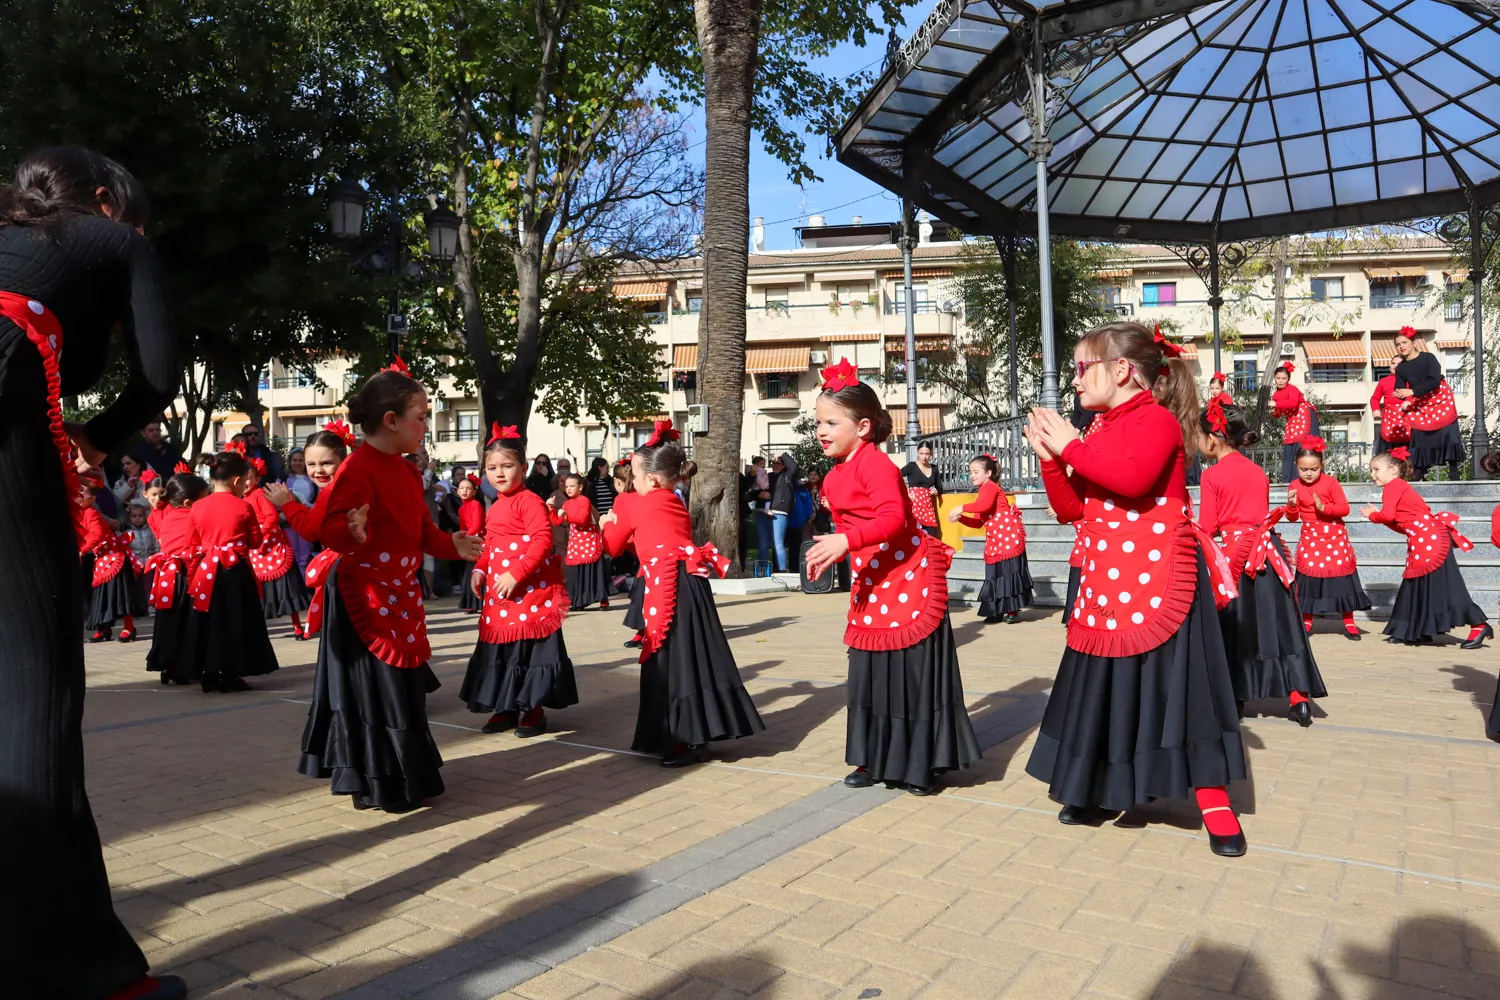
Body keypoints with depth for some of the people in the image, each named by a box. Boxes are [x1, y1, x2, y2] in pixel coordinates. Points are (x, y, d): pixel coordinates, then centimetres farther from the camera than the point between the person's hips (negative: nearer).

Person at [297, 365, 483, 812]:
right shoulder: (357, 469, -19)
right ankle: (375, 784, 12)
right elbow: (330, 529, -26)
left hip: (401, 595, 9)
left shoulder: (408, 472, 10)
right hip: (365, 596, -9)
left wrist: (451, 545, -1)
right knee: (373, 688, -1)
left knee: (403, 686, 16)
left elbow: (422, 529, 15)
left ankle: (404, 775, 30)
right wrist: (352, 533, -47)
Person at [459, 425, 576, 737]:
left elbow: (542, 541, -21)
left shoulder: (529, 501, -11)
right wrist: (479, 569, 8)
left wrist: (515, 574, -24)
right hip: (498, 593, 9)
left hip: (531, 591, -8)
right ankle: (506, 707, 25)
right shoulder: (494, 508, 15)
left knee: (532, 649, 0)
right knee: (501, 649, 13)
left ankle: (534, 710, 10)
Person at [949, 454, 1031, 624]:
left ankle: (1013, 611, 4)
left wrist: (961, 508, -25)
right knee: (995, 573, 8)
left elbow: (983, 506, -31)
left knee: (1010, 572, -4)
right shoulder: (984, 492, 19)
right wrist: (960, 518, 4)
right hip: (995, 540, 10)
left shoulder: (990, 487, -9)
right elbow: (978, 522, 18)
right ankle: (997, 611, 13)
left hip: (1009, 536, -10)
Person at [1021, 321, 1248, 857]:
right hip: (1105, 586, 8)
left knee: (1182, 689, -2)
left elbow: (1133, 478, -29)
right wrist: (1049, 457, 1)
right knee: (1105, 688, 13)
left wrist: (1069, 446, -19)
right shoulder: (1095, 432, 14)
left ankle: (1214, 805, 10)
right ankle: (1101, 791, 28)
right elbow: (1071, 509, 14)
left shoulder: (1157, 420, -9)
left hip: (1157, 583, -8)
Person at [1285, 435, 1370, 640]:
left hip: (1335, 537, -1)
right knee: (1308, 577, 3)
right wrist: (1292, 504, -19)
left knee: (1341, 574, 2)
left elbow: (1345, 508, -10)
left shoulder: (1331, 482, -8)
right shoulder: (1295, 486, -2)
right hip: (1310, 538, 2)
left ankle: (1349, 623, 13)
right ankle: (1306, 622, 15)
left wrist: (1324, 507, -25)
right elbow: (1292, 517, 2)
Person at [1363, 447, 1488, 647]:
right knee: (1419, 585, 13)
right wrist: (1377, 515, 13)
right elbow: (1401, 525, 19)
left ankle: (1479, 626, -6)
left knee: (1442, 585, -9)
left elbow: (1388, 514, -18)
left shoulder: (1393, 485, -5)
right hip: (1423, 542, 10)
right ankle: (1416, 631, 18)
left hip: (1430, 539, -10)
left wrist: (1372, 515, 1)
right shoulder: (1400, 487, 23)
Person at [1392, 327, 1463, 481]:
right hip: (1419, 407, 4)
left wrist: (1412, 392, -31)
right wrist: (1405, 401, -27)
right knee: (1420, 440, 2)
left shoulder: (1428, 358, -12)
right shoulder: (1401, 368, 1)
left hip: (1441, 401, -4)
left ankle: (1454, 476, 2)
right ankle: (1418, 478, 4)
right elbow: (1400, 390, -4)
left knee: (1448, 437, -3)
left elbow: (1435, 380, -23)